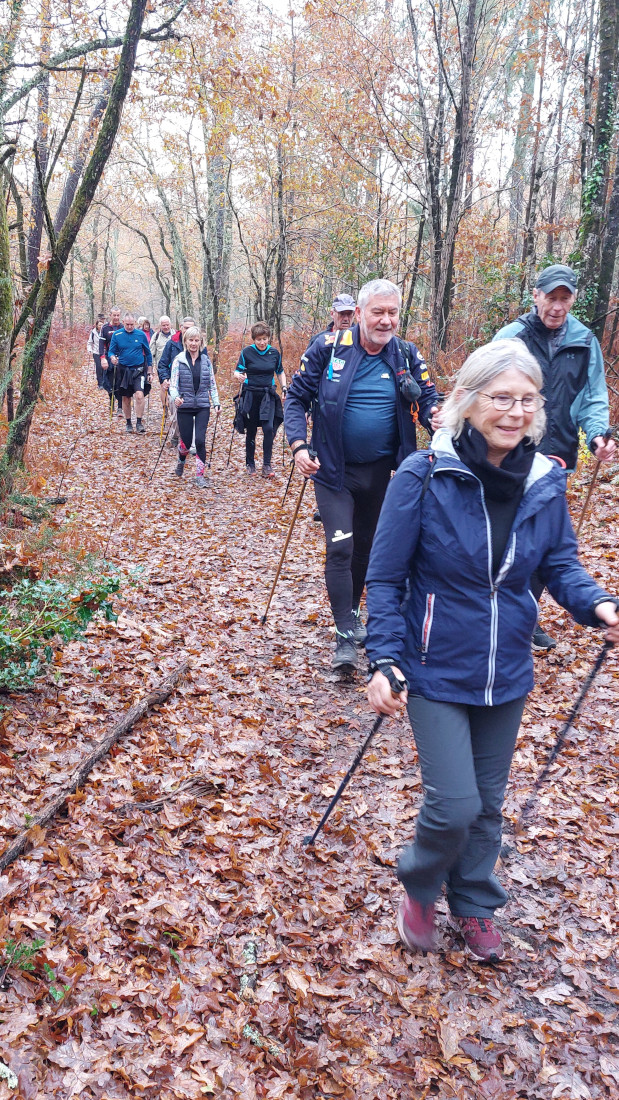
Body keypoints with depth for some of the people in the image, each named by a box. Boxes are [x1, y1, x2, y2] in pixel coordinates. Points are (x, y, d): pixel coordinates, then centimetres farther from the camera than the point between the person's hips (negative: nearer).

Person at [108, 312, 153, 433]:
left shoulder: (141, 335, 0)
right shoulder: (117, 335, 0)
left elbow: (148, 354, 7)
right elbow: (111, 351, 4)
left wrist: (150, 372, 7)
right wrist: (113, 358, -21)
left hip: (139, 370, -2)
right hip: (124, 370, 2)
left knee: (139, 395, -19)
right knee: (126, 398, 9)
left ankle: (139, 423, -11)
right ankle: (128, 423, 24)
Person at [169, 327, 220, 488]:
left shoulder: (206, 360, 6)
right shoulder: (179, 360, -2)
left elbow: (212, 384, 11)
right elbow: (173, 383, -6)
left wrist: (216, 402, 2)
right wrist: (175, 397, -25)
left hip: (202, 406, 1)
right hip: (184, 406, -1)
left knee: (200, 440, -11)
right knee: (186, 441, 4)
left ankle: (200, 475, -1)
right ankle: (181, 461, 39)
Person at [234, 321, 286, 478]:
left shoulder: (274, 353, 3)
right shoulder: (247, 352, -5)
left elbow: (280, 372, 17)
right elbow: (237, 371, -2)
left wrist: (284, 389, 8)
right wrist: (239, 376, -25)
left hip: (268, 395, 1)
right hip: (250, 394, -1)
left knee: (269, 427, -15)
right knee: (251, 431, 7)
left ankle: (267, 465, -8)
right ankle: (250, 463, 23)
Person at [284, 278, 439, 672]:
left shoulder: (407, 356, -2)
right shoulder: (329, 347, -9)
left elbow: (428, 400, 1)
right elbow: (297, 397, -3)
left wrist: (436, 413, -24)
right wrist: (299, 445, -17)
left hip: (380, 472, 3)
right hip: (334, 471, -3)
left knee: (365, 546, 17)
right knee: (340, 547, -11)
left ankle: (353, 612, 39)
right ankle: (346, 636, -2)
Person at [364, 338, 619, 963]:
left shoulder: (545, 482, -6)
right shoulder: (424, 476, -17)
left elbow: (560, 563, 6)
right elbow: (385, 578, -11)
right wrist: (384, 661, -17)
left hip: (507, 674, 4)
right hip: (437, 671, -4)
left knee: (488, 801, 18)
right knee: (454, 804, -7)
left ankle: (473, 905, 44)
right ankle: (418, 888, 27)